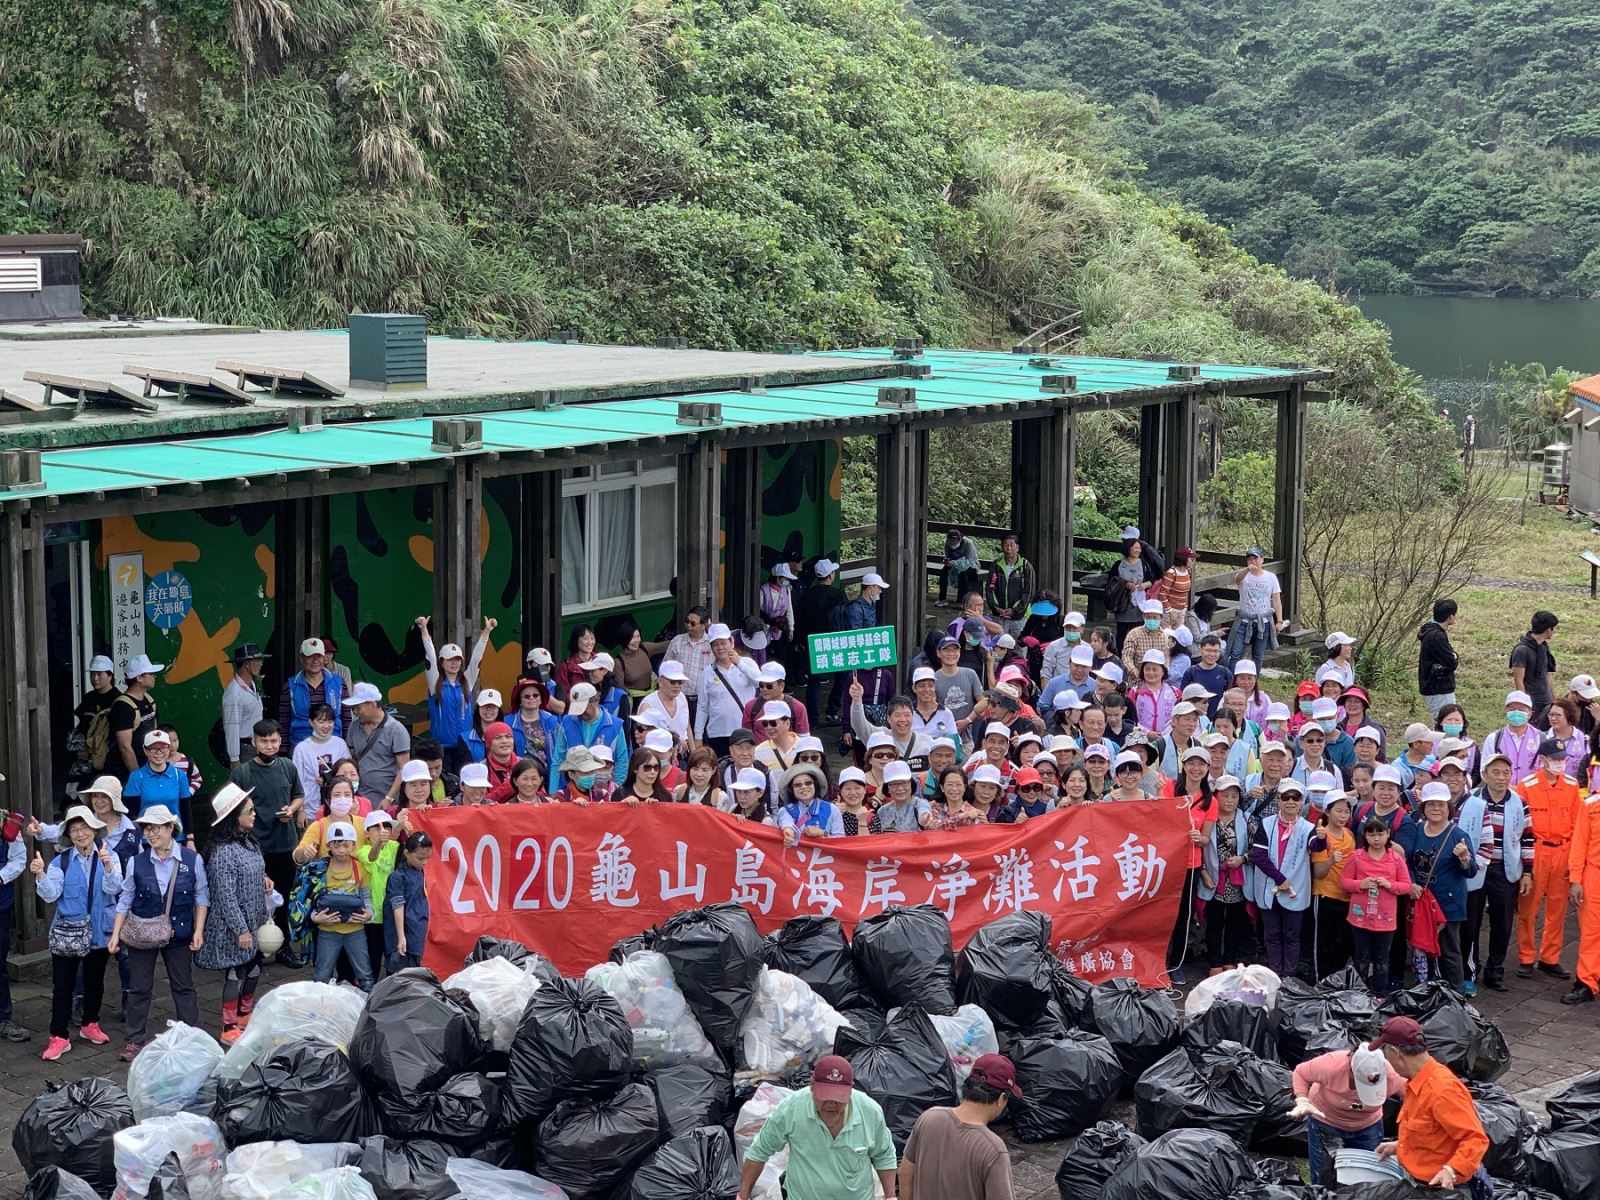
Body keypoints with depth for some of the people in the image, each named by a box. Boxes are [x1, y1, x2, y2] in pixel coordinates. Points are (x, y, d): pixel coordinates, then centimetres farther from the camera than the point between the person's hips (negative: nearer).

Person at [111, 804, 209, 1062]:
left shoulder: (192, 860, -8)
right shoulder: (137, 862, -6)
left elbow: (201, 897, 1)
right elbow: (125, 900, 1)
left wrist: (198, 930, -4)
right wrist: (116, 934, -3)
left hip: (178, 934, -1)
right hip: (142, 935, 1)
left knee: (183, 987, 11)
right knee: (139, 988, 8)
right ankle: (135, 1041, 18)